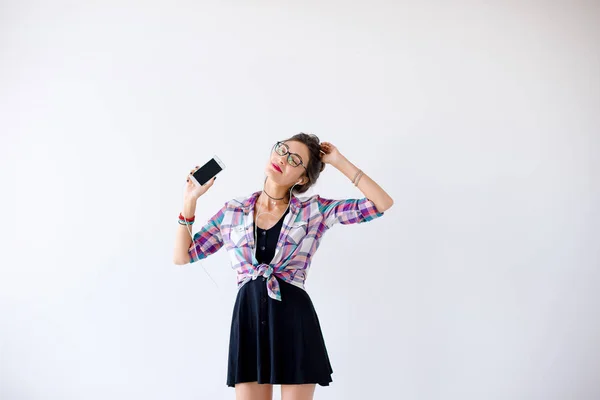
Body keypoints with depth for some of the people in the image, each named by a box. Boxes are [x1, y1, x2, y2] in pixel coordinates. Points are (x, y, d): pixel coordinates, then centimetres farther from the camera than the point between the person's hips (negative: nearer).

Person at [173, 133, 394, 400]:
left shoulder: (315, 210, 3)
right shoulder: (233, 212, 9)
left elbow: (382, 203, -3)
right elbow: (182, 256, 12)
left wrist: (339, 162, -4)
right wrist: (190, 200, 5)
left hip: (294, 319, -2)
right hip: (249, 319, 2)